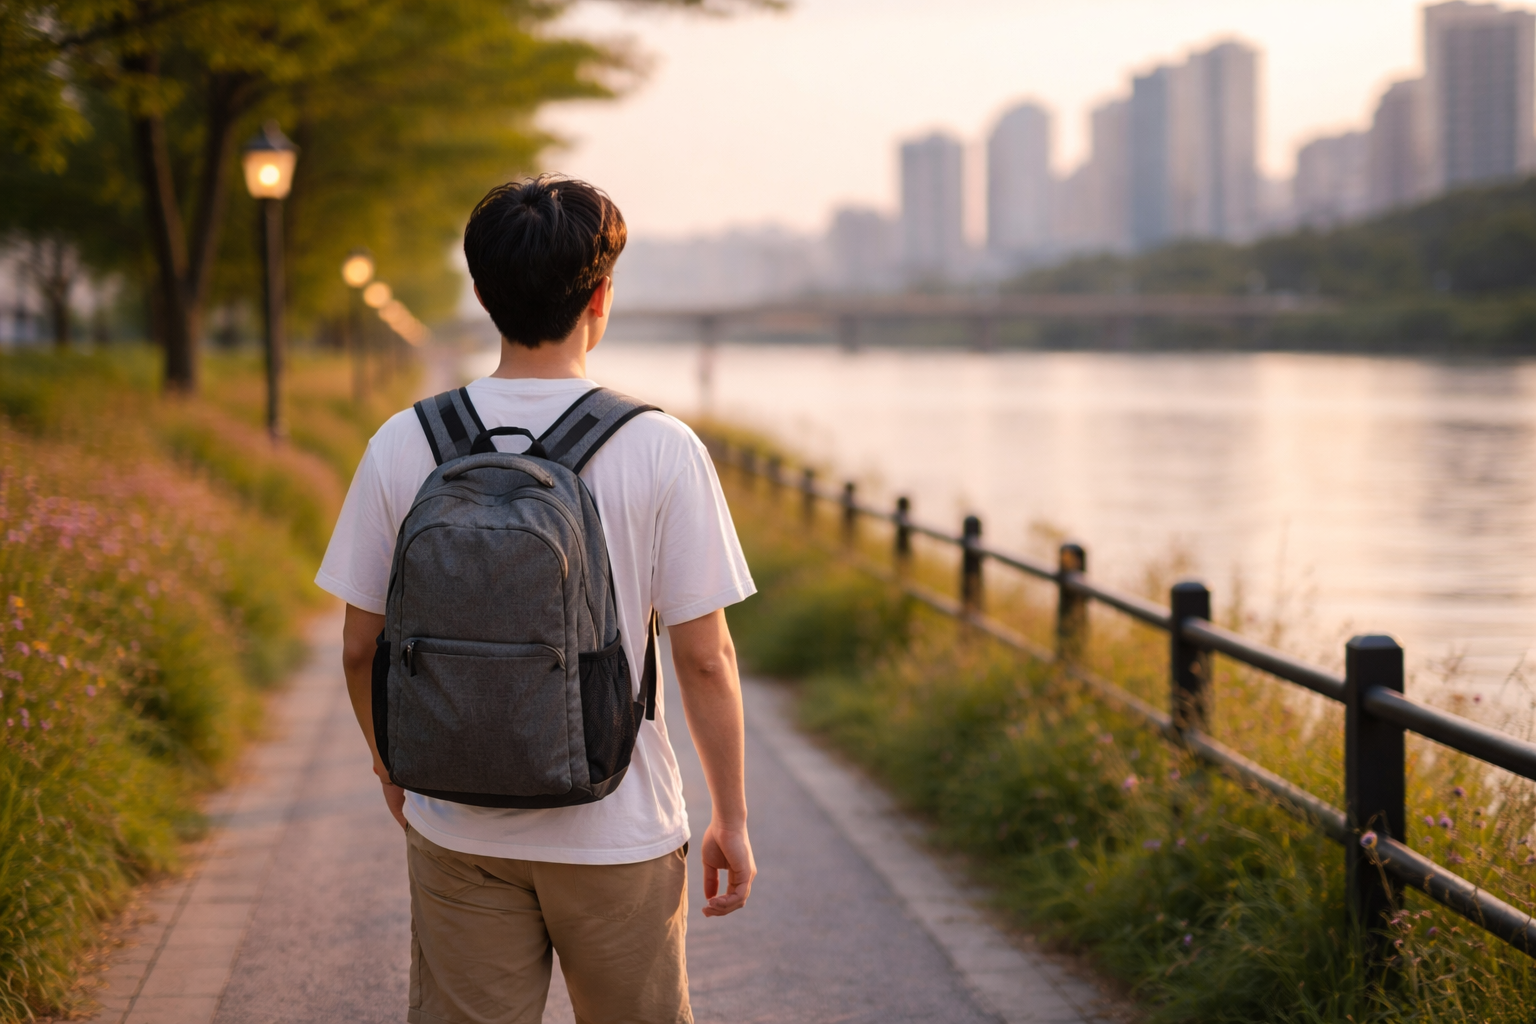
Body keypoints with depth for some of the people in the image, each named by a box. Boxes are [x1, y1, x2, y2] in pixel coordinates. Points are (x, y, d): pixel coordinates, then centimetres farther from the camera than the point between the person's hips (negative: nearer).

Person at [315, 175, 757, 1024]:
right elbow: (704, 658, -9)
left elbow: (361, 644, 1)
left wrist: (391, 762, 20)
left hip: (458, 834, 2)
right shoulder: (660, 450, -11)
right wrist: (731, 819, 3)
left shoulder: (404, 445, -5)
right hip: (619, 830, -2)